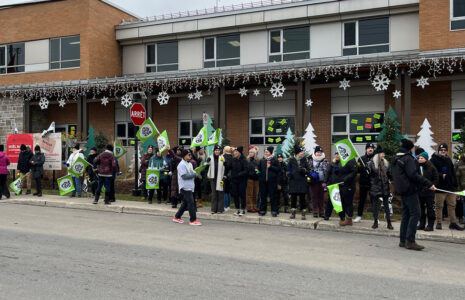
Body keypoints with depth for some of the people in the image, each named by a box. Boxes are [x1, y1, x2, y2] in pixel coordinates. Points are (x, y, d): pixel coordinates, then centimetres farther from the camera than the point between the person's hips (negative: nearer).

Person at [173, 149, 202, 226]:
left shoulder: (190, 164, 18)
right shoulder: (182, 164, -11)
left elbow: (192, 173, 21)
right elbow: (184, 176, -18)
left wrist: (195, 173, -1)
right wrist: (194, 174, -15)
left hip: (190, 187, 9)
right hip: (185, 187, -9)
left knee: (186, 203, 14)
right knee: (191, 203, -11)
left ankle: (177, 217, 25)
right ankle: (193, 220, -6)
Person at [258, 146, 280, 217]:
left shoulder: (274, 160, 1)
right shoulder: (262, 160, 12)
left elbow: (278, 169, -5)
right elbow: (259, 168, 19)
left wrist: (270, 167, -14)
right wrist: (257, 171, -1)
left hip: (272, 181, -4)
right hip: (263, 180, 4)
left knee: (272, 196, -1)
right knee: (263, 195, 8)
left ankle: (274, 211, 6)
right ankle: (262, 210, 17)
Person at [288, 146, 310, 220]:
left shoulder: (304, 160, 6)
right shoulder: (291, 160, 5)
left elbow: (308, 170, 8)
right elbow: (288, 169, 14)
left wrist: (304, 170, -13)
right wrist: (289, 173, -7)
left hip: (302, 181, 0)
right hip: (293, 181, 0)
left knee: (302, 197, 0)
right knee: (293, 197, 3)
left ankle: (303, 213, 8)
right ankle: (293, 213, 13)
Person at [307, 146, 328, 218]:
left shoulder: (324, 160, 4)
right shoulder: (310, 160, 6)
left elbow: (326, 171, -1)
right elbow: (308, 169, 10)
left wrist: (325, 181, -9)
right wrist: (312, 173, -8)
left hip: (321, 181, 0)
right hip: (313, 181, 0)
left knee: (321, 196, 4)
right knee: (314, 196, 1)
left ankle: (321, 212, 12)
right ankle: (315, 212, 9)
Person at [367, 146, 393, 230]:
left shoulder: (386, 163, 8)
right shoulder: (371, 163, -5)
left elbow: (389, 174, 12)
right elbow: (368, 173, -11)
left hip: (385, 187, 3)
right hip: (375, 187, -3)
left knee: (386, 205, 5)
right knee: (375, 205, 6)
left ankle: (389, 223, 10)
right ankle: (375, 222, 16)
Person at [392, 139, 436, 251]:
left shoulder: (396, 159, 15)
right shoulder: (408, 159, -14)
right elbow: (413, 175, -22)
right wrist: (429, 184, -21)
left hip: (403, 191, 10)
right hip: (410, 190, -10)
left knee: (406, 214, 13)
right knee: (415, 214, -7)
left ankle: (403, 240, 16)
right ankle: (410, 241, -8)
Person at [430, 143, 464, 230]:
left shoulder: (448, 159, 18)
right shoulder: (434, 159, -1)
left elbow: (453, 173, 20)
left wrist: (455, 185, 15)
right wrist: (441, 175, -22)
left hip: (450, 186, 6)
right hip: (440, 187, -6)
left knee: (452, 205, 7)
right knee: (439, 206, -1)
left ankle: (453, 223, 14)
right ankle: (439, 223, 6)